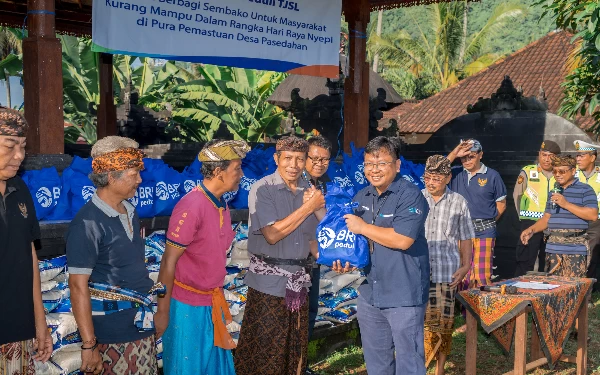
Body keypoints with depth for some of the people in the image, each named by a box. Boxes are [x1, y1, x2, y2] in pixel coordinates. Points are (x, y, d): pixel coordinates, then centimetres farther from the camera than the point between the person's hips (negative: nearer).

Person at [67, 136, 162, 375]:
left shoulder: (130, 212, 7)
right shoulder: (88, 223, -16)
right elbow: (78, 286, -17)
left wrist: (148, 311, 15)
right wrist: (88, 345, -18)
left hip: (141, 325, 7)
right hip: (111, 333, -7)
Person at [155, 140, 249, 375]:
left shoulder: (221, 204, 4)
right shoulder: (191, 207, -21)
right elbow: (168, 262, -18)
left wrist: (218, 298, 15)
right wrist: (162, 311, -15)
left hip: (212, 302, 8)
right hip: (187, 304, -8)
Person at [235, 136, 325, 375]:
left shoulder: (309, 191, 7)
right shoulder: (263, 190, -10)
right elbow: (272, 234, -20)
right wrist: (308, 207, -17)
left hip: (298, 281, 5)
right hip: (269, 281, -5)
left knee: (295, 350, 14)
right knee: (263, 353, 2)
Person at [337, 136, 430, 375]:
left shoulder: (410, 196, -15)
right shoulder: (361, 197, 9)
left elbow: (402, 240, -26)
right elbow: (354, 236, 20)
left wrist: (363, 227, -16)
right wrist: (346, 258, -1)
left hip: (404, 296, -7)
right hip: (369, 294, 7)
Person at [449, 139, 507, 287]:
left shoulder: (492, 176, 3)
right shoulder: (456, 174, 8)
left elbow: (501, 204, 9)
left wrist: (487, 222, 4)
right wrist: (455, 154, -11)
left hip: (484, 232, -2)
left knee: (482, 275, -3)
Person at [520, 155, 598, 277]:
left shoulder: (585, 190, 0)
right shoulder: (554, 192, 21)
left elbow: (593, 215, -12)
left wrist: (566, 204, -14)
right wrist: (531, 230, 5)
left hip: (575, 250, -6)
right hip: (553, 249, 6)